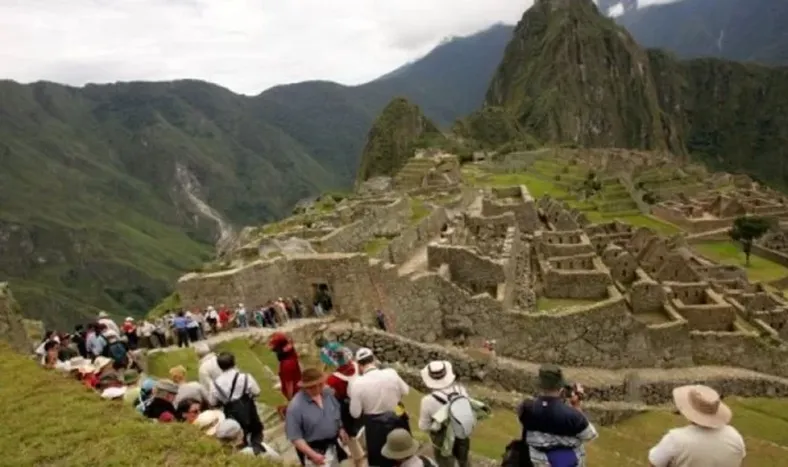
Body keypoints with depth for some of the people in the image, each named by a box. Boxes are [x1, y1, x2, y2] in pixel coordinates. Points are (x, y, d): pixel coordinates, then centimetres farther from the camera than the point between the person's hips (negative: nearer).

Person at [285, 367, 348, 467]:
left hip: (332, 446, 6)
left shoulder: (328, 393, -7)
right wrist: (313, 455, -24)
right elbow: (294, 437, -21)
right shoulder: (295, 406, -25)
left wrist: (340, 429, -2)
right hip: (313, 449, -6)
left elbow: (337, 413, 12)